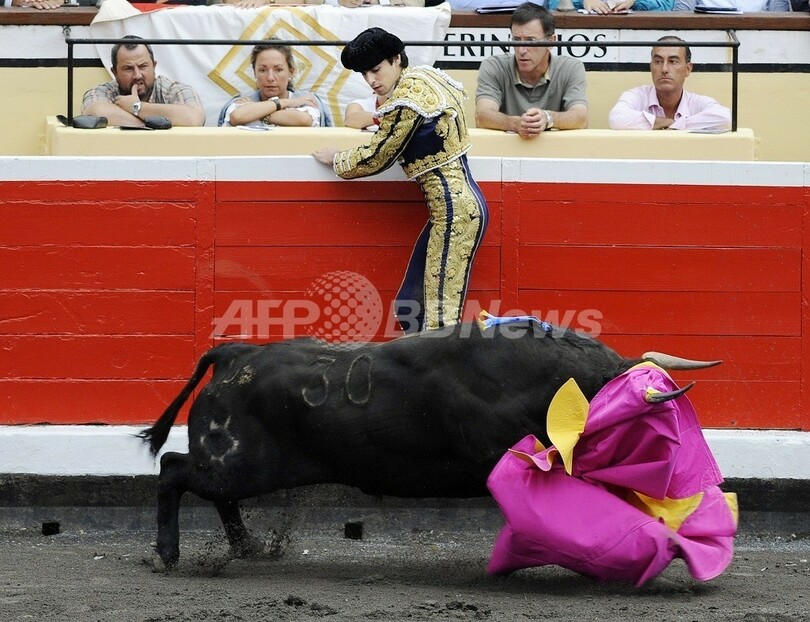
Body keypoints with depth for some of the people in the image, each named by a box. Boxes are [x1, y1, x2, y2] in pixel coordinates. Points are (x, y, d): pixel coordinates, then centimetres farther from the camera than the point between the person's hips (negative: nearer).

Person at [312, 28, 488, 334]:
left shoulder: (407, 98, -16)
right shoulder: (425, 75, 12)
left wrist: (335, 159, 11)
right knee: (410, 307, 12)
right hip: (459, 202, 11)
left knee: (439, 316, -13)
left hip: (454, 209, -11)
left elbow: (375, 158, -8)